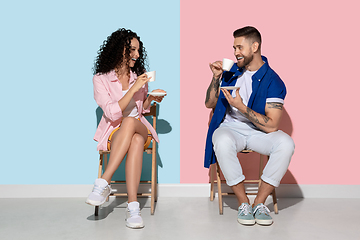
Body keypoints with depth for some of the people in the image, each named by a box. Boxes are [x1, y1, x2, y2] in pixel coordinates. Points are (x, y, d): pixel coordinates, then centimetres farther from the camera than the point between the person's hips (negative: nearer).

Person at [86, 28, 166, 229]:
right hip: (114, 132, -2)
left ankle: (104, 184, -38)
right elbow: (113, 113, -15)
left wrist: (150, 98, -1)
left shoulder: (138, 76, 10)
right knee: (136, 141, -38)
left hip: (140, 128, 3)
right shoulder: (101, 78, -4)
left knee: (130, 122, -36)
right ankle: (133, 206, -39)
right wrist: (134, 88, -20)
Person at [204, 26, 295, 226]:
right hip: (230, 128, 2)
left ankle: (259, 202, -14)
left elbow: (271, 126, -17)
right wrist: (216, 77, -5)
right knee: (223, 141, -35)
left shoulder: (272, 81, -9)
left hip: (259, 131, -1)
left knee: (286, 143, -31)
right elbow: (209, 103, 9)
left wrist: (242, 108, -25)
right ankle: (243, 202, -18)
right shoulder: (232, 71, 5)